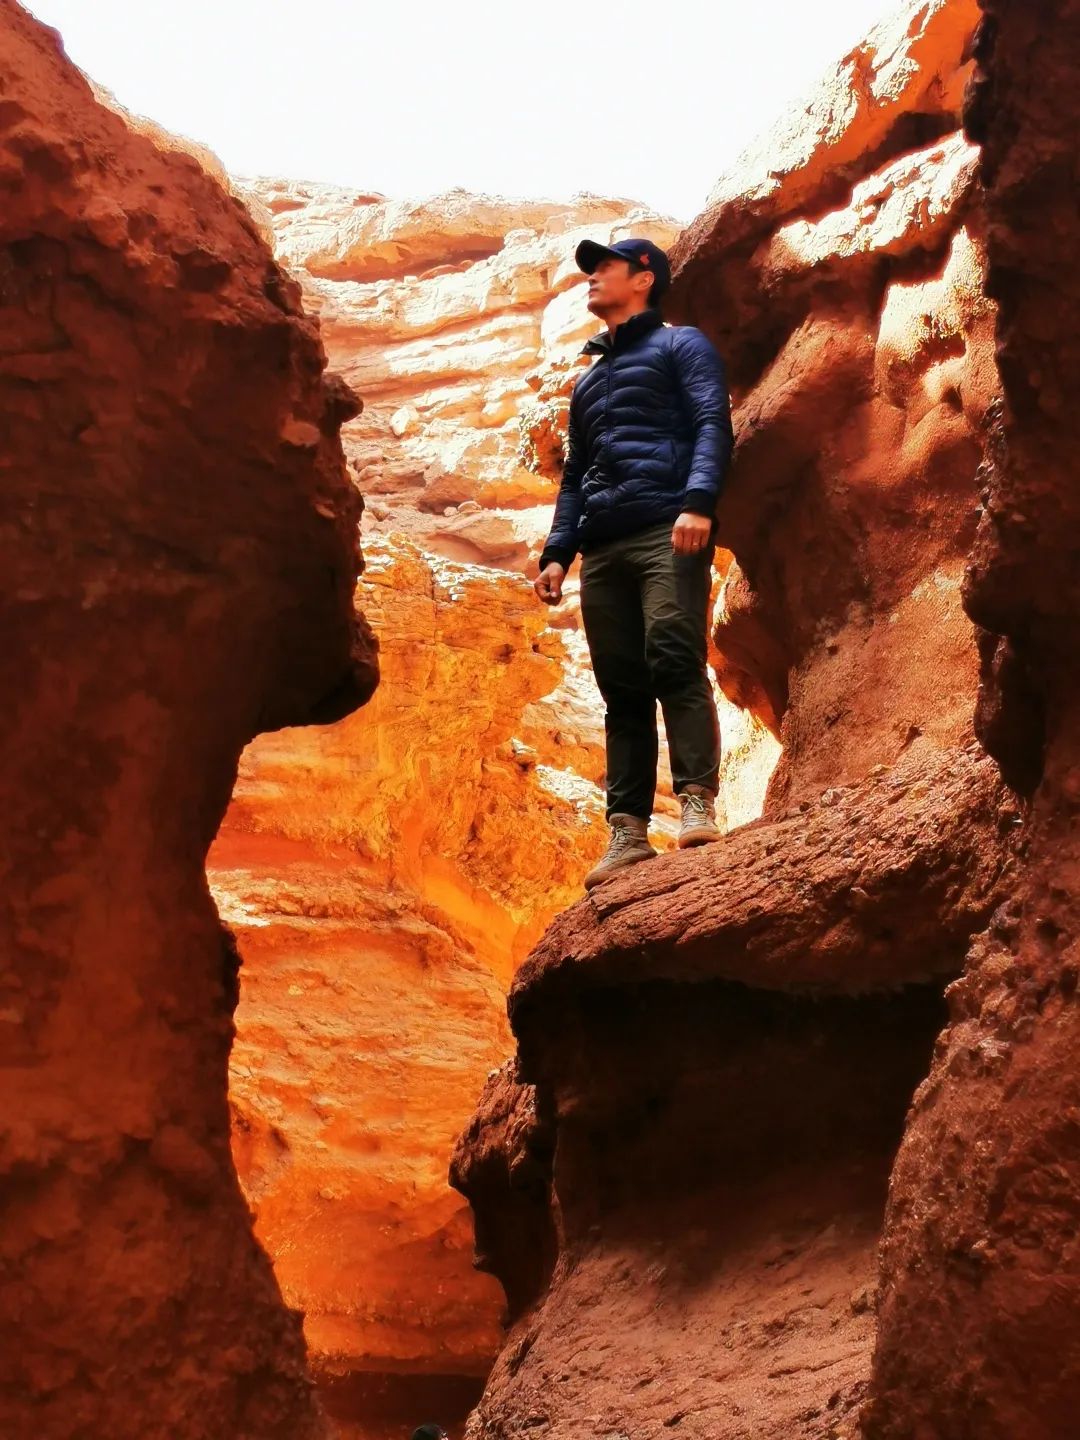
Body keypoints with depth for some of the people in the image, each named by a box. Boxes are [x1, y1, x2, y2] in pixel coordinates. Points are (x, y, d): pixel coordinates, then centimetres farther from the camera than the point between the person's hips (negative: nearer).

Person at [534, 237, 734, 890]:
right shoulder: (589, 380, 32)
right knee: (622, 689, -1)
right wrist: (557, 553, 17)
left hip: (665, 532, -6)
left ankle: (698, 806, -27)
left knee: (674, 659, -22)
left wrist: (697, 502, -21)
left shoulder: (680, 345, 12)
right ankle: (629, 833, -4)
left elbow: (713, 424, -4)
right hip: (602, 548, 7)